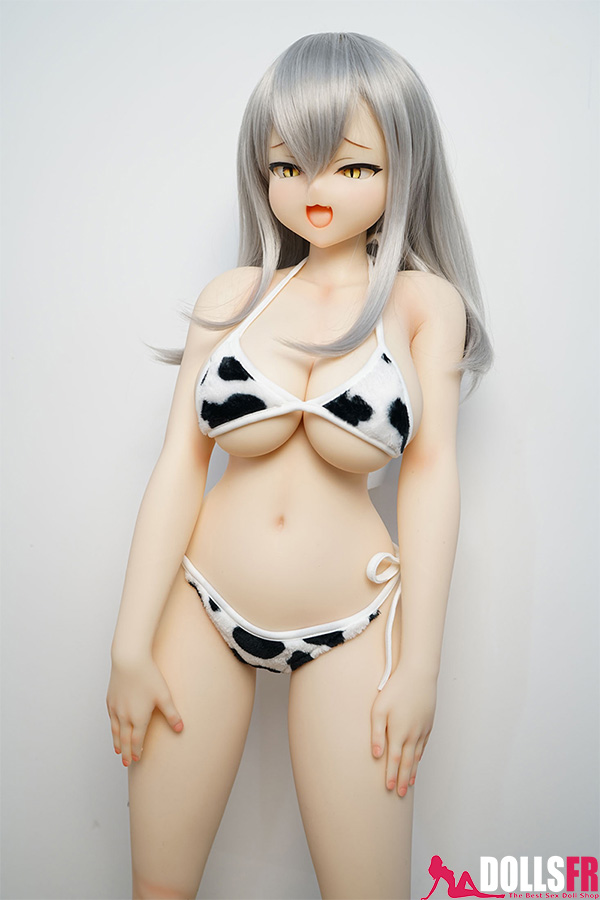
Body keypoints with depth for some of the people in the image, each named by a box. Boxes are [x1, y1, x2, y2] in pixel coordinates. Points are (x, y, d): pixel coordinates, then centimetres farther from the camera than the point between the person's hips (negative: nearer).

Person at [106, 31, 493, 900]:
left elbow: (430, 473, -5)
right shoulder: (232, 296, 0)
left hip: (349, 630, -1)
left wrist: (420, 664, -6)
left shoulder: (424, 301, -3)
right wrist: (131, 646, -3)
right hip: (203, 604, 2)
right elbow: (179, 465, -3)